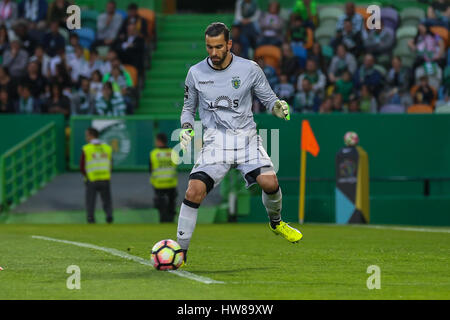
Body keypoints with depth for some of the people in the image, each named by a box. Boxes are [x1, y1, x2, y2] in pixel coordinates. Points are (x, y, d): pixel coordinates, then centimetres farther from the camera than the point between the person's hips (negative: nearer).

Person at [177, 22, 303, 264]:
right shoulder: (195, 73, 4)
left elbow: (268, 99, 10)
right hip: (215, 141, 0)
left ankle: (275, 222, 13)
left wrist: (278, 107, -13)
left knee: (269, 182, -21)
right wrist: (186, 128, -3)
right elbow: (188, 108, 17)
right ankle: (180, 251, -9)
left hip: (246, 136, 0)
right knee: (194, 191, -20)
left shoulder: (250, 69, 1)